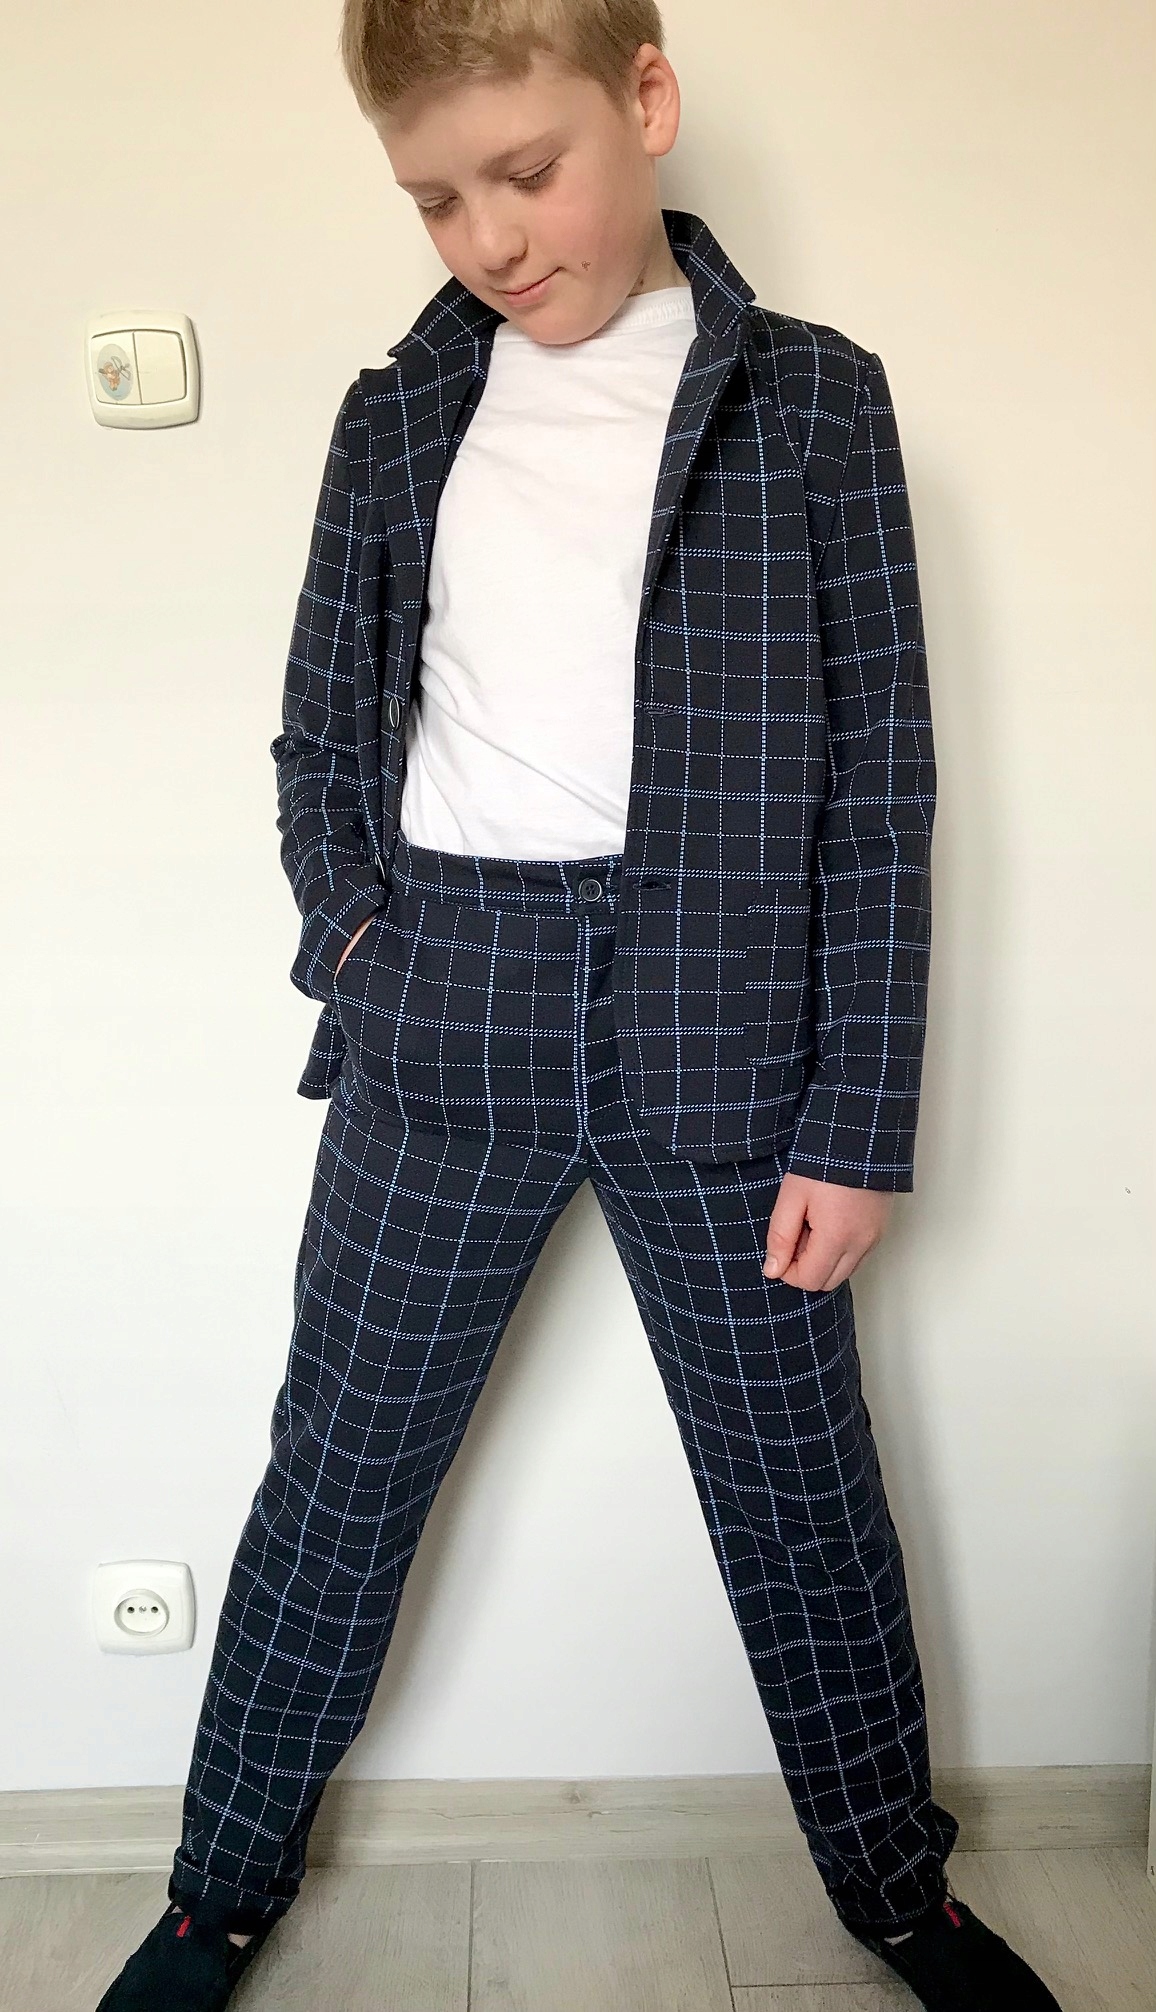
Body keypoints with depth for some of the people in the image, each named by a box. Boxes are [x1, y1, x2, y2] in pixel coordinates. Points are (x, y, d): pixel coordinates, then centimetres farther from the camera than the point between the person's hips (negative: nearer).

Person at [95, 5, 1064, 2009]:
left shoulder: (813, 401, 1)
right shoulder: (397, 416, 8)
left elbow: (876, 784, -2)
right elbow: (319, 741, 14)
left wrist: (858, 1124, -5)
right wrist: (359, 932, -4)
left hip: (721, 1036, -1)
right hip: (439, 1036, 2)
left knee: (799, 1483, 12)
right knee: (338, 1473, 11)